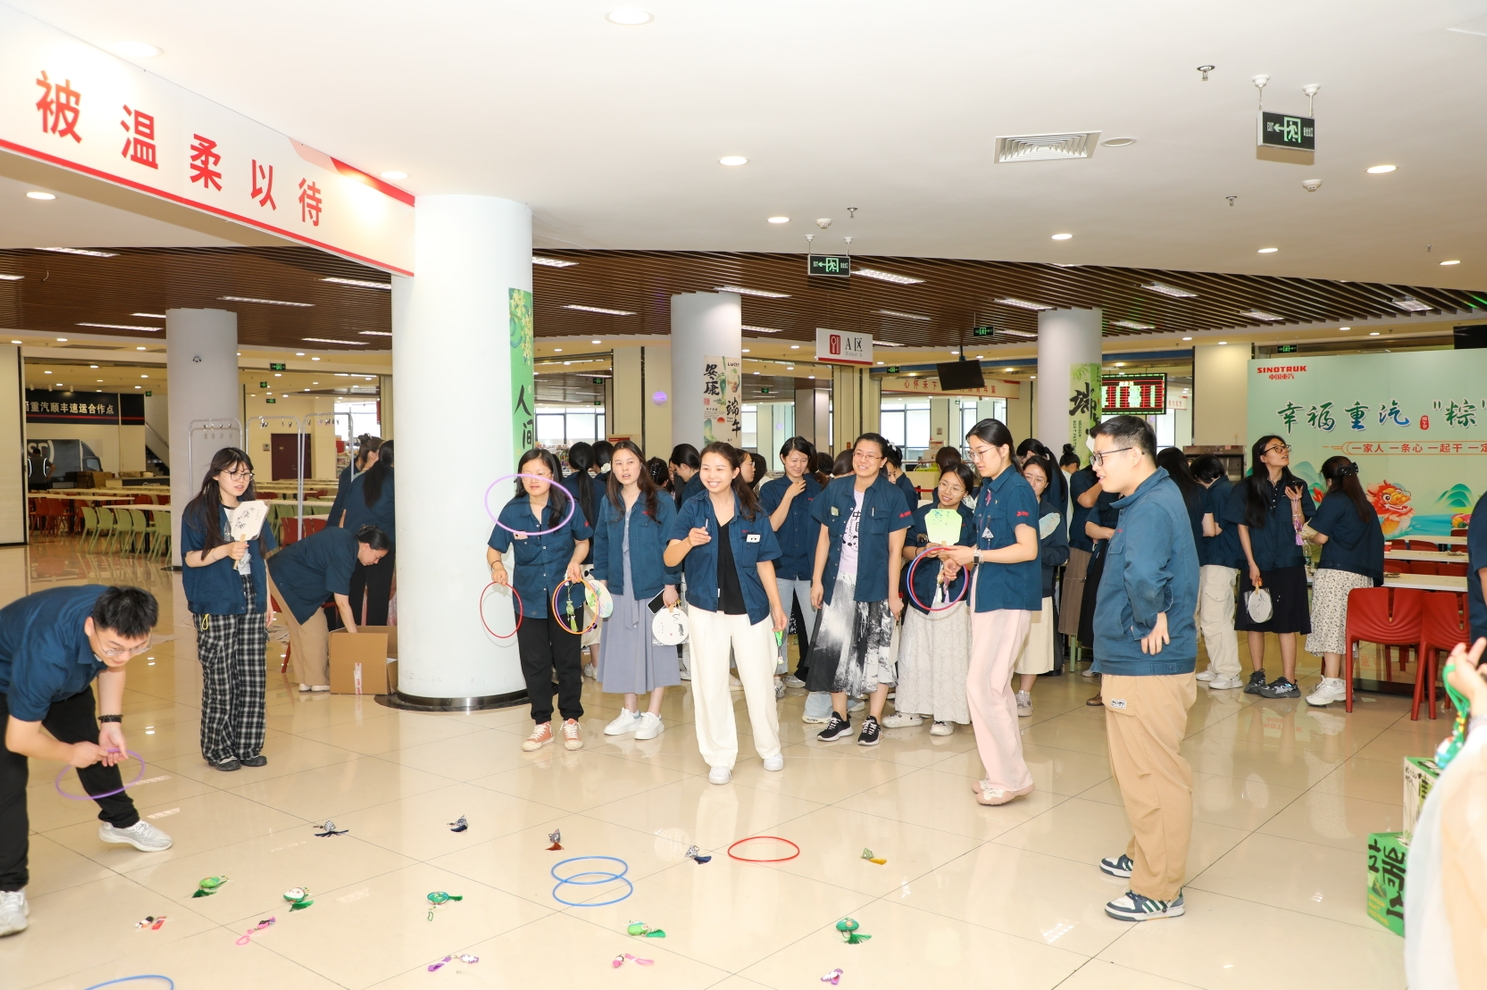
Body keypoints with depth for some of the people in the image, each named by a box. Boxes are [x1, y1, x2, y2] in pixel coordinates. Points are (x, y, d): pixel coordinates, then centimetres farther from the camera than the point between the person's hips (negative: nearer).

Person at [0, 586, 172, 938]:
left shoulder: (116, 617, -28)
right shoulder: (48, 655, -46)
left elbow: (111, 667, -3)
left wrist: (111, 723, -11)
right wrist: (70, 753, -16)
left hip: (67, 679, 6)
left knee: (95, 741, 15)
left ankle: (121, 821, 39)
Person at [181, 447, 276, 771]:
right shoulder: (199, 511, -2)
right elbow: (190, 558, -7)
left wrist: (268, 603, 12)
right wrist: (225, 551, -23)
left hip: (252, 605, 5)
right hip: (215, 608, -4)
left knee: (253, 679, 6)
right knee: (220, 681, 0)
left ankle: (247, 745, 17)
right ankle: (217, 748, 14)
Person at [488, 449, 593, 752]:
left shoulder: (567, 507, -8)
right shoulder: (512, 511, -7)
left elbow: (582, 541, 7)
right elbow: (494, 548, 3)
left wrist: (576, 561, -12)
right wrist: (497, 564, -18)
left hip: (566, 595, -1)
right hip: (529, 599, 1)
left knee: (568, 661, 9)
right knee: (534, 664, 8)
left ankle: (571, 720, 25)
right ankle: (542, 724, 23)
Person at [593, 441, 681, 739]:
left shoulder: (660, 502, -6)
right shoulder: (608, 503, 6)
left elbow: (670, 545, -7)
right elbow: (600, 543, 10)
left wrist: (670, 583, -11)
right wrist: (601, 579, 4)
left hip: (653, 588, -4)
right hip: (620, 589, 4)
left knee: (655, 648, 2)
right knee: (623, 649, 9)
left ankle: (653, 716, 13)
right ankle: (630, 712, 23)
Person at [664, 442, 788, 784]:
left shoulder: (753, 513, -2)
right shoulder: (692, 509, -3)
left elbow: (764, 563, 6)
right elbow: (670, 560, -13)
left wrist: (776, 606, 5)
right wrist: (688, 542, -34)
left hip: (750, 609, 0)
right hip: (706, 610, 0)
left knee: (759, 682, 7)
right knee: (710, 685, 5)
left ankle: (769, 748, 28)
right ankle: (719, 757, 19)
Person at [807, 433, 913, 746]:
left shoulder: (893, 497, -5)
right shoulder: (835, 490, 3)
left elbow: (895, 549, -6)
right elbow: (824, 537, 7)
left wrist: (893, 593, -8)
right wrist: (817, 580, 3)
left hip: (874, 585, -3)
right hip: (837, 583, 3)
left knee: (876, 653, 2)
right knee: (833, 647, 5)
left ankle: (873, 721, 13)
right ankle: (839, 717, 17)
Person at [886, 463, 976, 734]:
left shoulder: (971, 520, 1)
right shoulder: (922, 513, 9)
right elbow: (905, 548, 9)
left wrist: (958, 564, -23)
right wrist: (923, 551, -12)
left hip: (954, 594, -3)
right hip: (922, 593, 3)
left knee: (949, 655, 0)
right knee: (913, 651, 6)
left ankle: (946, 715, 12)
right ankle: (911, 709, 19)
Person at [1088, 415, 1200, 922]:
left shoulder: (1151, 508, -21)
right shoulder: (1156, 497, 12)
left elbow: (1143, 574, -41)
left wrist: (1150, 621, -25)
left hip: (1146, 667, -11)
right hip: (1137, 661, 11)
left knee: (1152, 776, 1)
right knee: (1138, 771, 23)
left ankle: (1159, 890, 13)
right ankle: (1145, 857, 39)